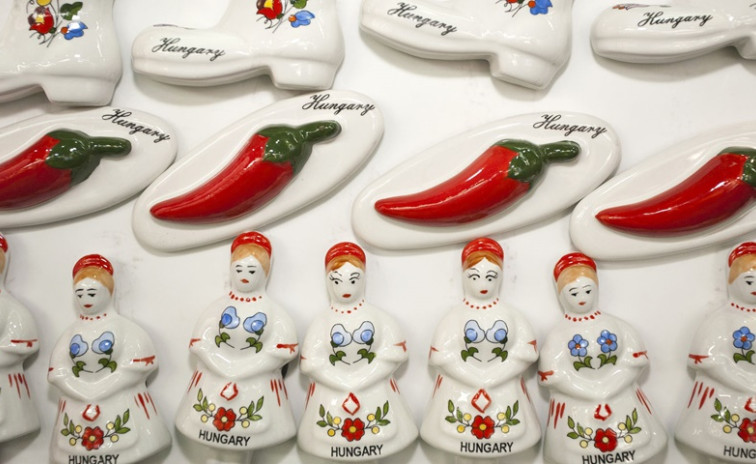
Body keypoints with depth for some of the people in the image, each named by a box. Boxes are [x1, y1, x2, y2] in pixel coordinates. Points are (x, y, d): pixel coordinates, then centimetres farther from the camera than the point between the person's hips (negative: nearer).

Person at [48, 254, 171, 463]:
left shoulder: (124, 328, -3)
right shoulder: (70, 333, 10)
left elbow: (136, 367, -11)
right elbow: (57, 372, 3)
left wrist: (97, 391, -13)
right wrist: (87, 394, -13)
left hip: (122, 405, -4)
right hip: (78, 407, 4)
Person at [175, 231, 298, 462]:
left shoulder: (272, 310, -4)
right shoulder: (218, 306, 2)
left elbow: (281, 349, -12)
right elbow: (200, 343, -3)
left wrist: (238, 372, -16)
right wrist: (226, 373, -16)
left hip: (257, 386, -2)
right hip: (214, 381, 2)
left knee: (245, 438, 2)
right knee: (218, 427, 5)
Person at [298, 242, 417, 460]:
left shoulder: (379, 318, -1)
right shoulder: (321, 323, -1)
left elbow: (393, 355, -9)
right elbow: (312, 363, -9)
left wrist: (357, 384, -15)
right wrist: (347, 386, -17)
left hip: (375, 395, 0)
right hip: (332, 396, 0)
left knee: (374, 440, 4)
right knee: (337, 441, 4)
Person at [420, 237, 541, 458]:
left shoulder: (511, 316, 1)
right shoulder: (455, 316, -4)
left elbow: (526, 351, -7)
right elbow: (442, 355, -11)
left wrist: (491, 379, -15)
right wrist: (476, 381, -16)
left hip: (504, 389, 2)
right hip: (459, 389, -1)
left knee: (504, 432, 5)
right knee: (460, 435, -1)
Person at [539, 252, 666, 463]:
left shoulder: (616, 325, 5)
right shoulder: (559, 333, -2)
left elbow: (635, 359, -3)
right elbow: (552, 374, -11)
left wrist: (606, 390, -15)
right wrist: (593, 393, -18)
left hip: (621, 402, 2)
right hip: (576, 408, -2)